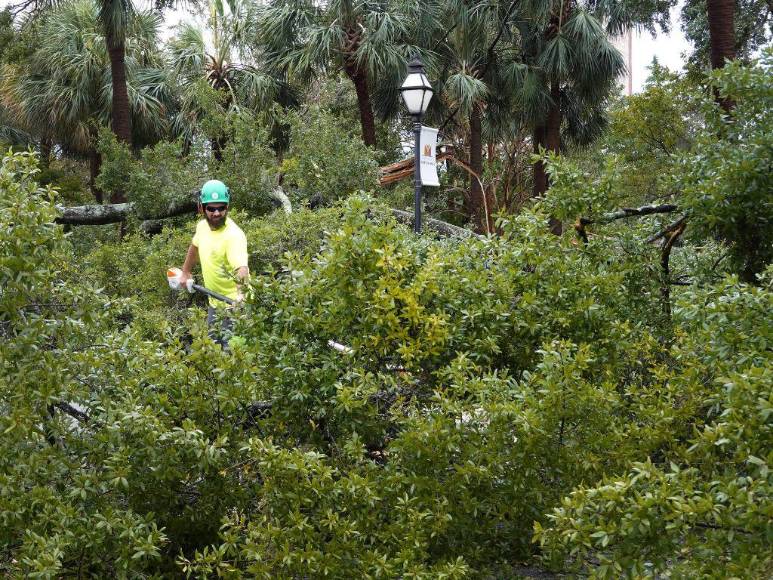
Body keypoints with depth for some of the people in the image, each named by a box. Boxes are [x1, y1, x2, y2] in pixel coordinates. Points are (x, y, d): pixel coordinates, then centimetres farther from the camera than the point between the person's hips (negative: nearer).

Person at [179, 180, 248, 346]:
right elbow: (195, 246, 22)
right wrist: (185, 272, 28)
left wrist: (241, 293, -58)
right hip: (214, 303, 8)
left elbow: (242, 269, -41)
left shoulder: (234, 235, -26)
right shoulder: (202, 226, -1)